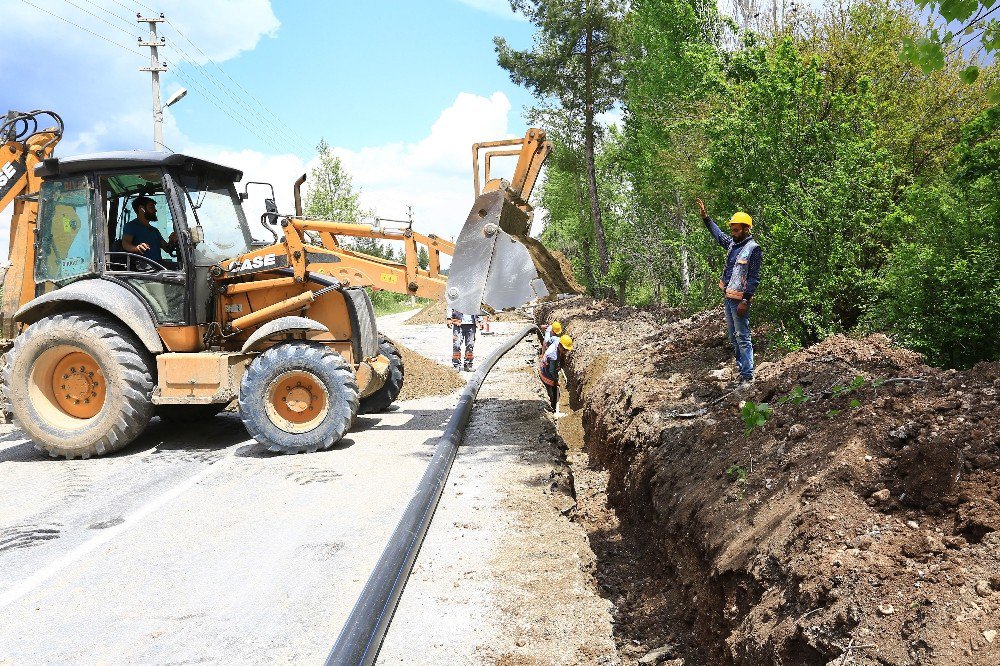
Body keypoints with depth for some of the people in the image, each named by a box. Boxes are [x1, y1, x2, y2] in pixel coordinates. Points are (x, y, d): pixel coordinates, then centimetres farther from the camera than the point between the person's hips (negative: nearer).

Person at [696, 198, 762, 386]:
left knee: (743, 338, -8)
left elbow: (754, 278, -16)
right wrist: (705, 216, 25)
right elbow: (717, 233, 30)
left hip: (740, 300, -9)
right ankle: (741, 367, 23)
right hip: (728, 298, 9)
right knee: (733, 336, 14)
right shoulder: (732, 244, 12)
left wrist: (745, 300, -21)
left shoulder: (753, 249, -12)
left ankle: (747, 376, -7)